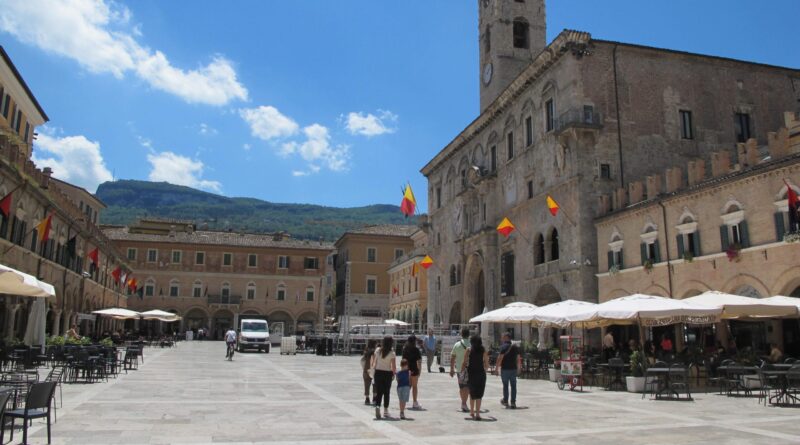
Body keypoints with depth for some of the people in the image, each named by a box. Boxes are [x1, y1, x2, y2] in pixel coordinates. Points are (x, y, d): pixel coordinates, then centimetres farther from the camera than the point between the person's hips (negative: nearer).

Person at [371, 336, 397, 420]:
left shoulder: (377, 350, -2)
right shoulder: (392, 353, -11)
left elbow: (373, 361, 4)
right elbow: (394, 366, -12)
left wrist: (374, 368, 18)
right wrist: (394, 373, 4)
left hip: (378, 373, 2)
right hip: (387, 373, -2)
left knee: (379, 392, 6)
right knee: (386, 392, 13)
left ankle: (377, 406, -19)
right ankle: (385, 411, 20)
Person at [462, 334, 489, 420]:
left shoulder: (469, 350, -2)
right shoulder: (484, 351, 0)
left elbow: (465, 363, -6)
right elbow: (486, 365, 1)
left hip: (471, 373, 1)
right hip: (481, 374, -1)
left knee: (472, 393, 18)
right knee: (479, 394, 4)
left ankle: (472, 412, 25)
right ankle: (477, 413, -3)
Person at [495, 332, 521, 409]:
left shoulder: (504, 347, -11)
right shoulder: (516, 347, 8)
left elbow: (500, 358, -15)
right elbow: (518, 358, 12)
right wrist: (518, 368, 21)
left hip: (505, 369, -4)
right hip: (513, 369, 4)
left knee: (505, 385, 9)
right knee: (513, 386, 6)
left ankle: (505, 401, 17)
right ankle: (513, 402, 3)